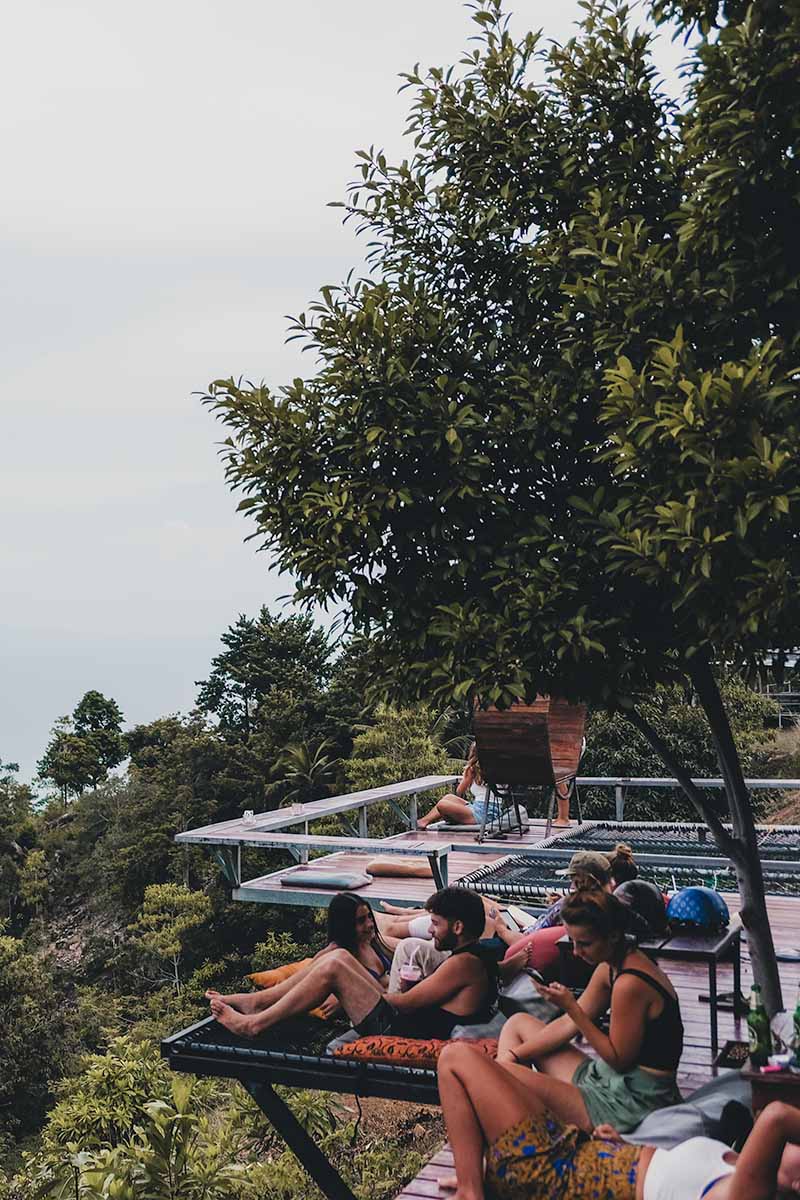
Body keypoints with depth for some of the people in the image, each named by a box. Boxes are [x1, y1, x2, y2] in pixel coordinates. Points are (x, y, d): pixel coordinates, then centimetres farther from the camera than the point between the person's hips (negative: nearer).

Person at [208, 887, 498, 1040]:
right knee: (340, 957, 6)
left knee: (334, 966, -15)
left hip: (399, 1032, -10)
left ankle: (254, 1023, -6)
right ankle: (256, 1001, 6)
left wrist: (379, 993, 3)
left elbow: (407, 1003, -16)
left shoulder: (465, 963, -17)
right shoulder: (474, 958, 14)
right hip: (403, 1025, 10)